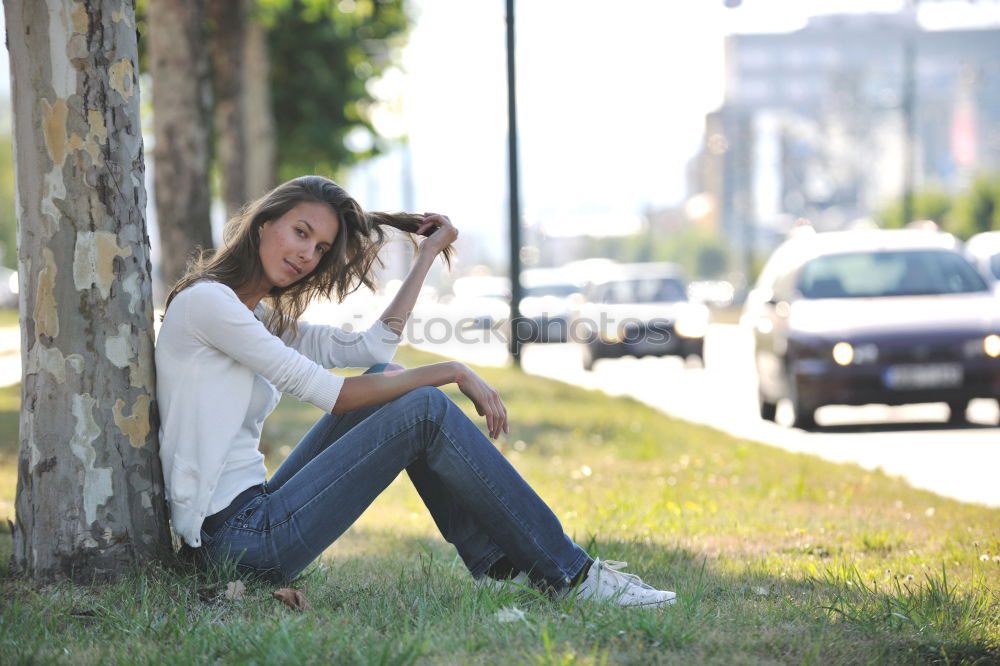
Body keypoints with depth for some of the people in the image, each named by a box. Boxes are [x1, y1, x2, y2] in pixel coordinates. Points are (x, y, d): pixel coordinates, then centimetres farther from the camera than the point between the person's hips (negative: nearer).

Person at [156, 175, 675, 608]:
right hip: (235, 536, -10)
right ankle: (568, 574, -7)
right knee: (426, 411, -12)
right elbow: (326, 392, -14)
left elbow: (373, 347, 12)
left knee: (386, 379, 6)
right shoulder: (205, 300, -10)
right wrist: (449, 373, -10)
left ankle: (497, 563, 4)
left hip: (256, 510, 10)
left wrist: (427, 255, 15)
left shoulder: (263, 320, 19)